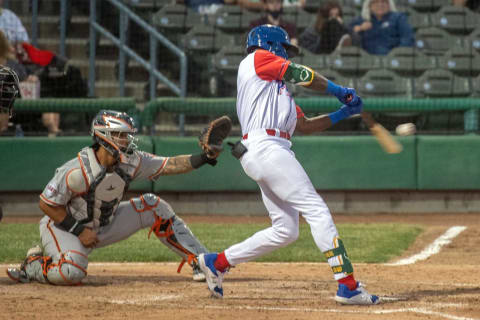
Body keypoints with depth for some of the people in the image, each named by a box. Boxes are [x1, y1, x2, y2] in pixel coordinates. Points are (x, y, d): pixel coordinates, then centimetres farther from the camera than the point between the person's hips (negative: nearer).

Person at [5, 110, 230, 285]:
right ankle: (33, 265, -2)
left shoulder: (130, 162, -11)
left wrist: (202, 158, -29)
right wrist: (79, 231, -21)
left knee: (153, 207, -4)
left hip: (105, 226, 7)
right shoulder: (77, 171, -29)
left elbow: (169, 165, -13)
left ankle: (200, 260, 1)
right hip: (64, 226, -7)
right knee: (71, 272, -36)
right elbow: (46, 204, -21)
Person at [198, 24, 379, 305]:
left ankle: (216, 262, 17)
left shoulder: (279, 86, 31)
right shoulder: (257, 59, 8)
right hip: (266, 147, -10)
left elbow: (304, 125, 27)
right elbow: (303, 75, 2)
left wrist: (342, 113, 18)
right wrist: (340, 90, 14)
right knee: (317, 210, -15)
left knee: (286, 230, 9)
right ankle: (348, 286, -22)